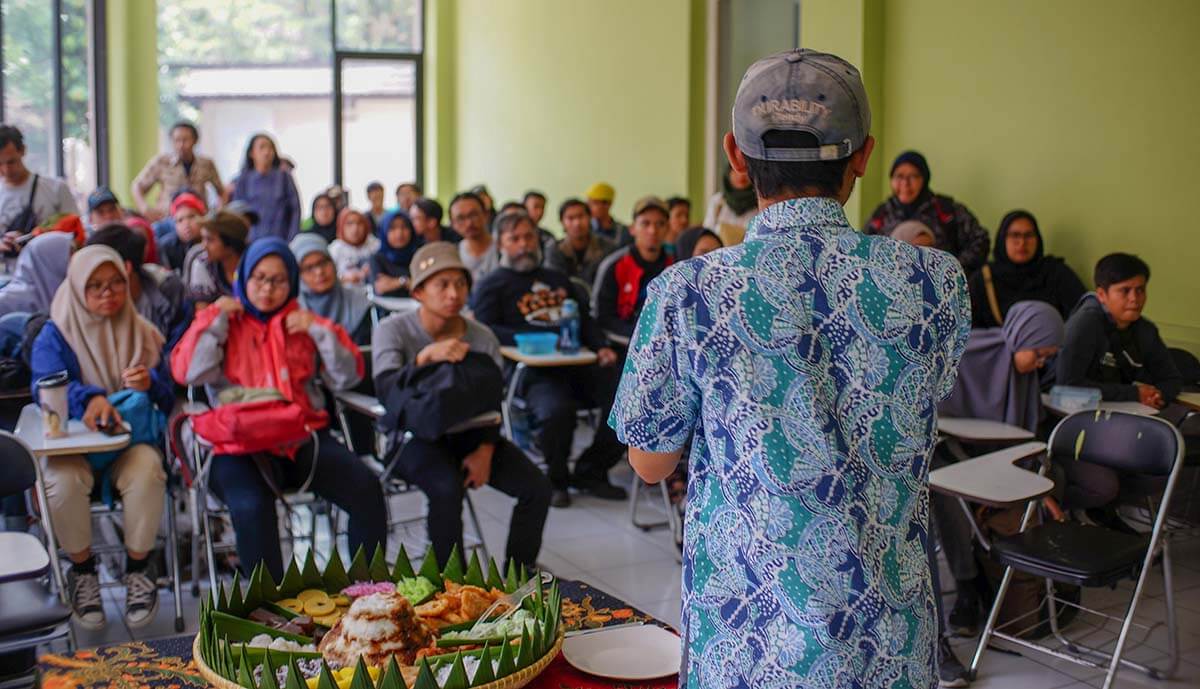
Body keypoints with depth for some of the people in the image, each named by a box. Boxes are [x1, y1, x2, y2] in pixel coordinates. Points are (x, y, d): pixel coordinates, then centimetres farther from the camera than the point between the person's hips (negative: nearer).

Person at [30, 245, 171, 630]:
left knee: (146, 470, -34)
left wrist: (150, 384, -19)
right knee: (63, 479, -35)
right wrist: (89, 399, -39)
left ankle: (138, 568, -12)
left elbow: (167, 400, 7)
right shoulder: (55, 335, 3)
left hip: (131, 439, 1)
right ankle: (82, 570, -8)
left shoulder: (142, 334, 11)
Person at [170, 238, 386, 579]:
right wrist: (216, 317, -1)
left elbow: (347, 377, 13)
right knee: (251, 507, -34)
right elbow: (188, 372, -3)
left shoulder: (303, 323, 21)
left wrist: (320, 330, 2)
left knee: (366, 488, -23)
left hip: (305, 437, 3)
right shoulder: (224, 322, 15)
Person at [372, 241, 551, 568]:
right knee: (448, 488, -35)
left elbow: (492, 403, 4)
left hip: (469, 434, 4)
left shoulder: (483, 338, 2)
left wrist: (485, 450, -12)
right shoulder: (393, 329, -9)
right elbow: (385, 386, -25)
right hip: (414, 435, -4)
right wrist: (427, 356, -40)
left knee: (537, 487, -12)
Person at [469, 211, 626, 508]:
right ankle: (556, 480, -6)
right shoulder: (490, 285, 12)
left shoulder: (557, 280, 31)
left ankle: (591, 472, 2)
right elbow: (484, 330, -3)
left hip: (580, 363, 5)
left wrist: (601, 347, 9)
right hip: (533, 372, -5)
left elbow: (585, 320, 32)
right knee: (557, 410, -37)